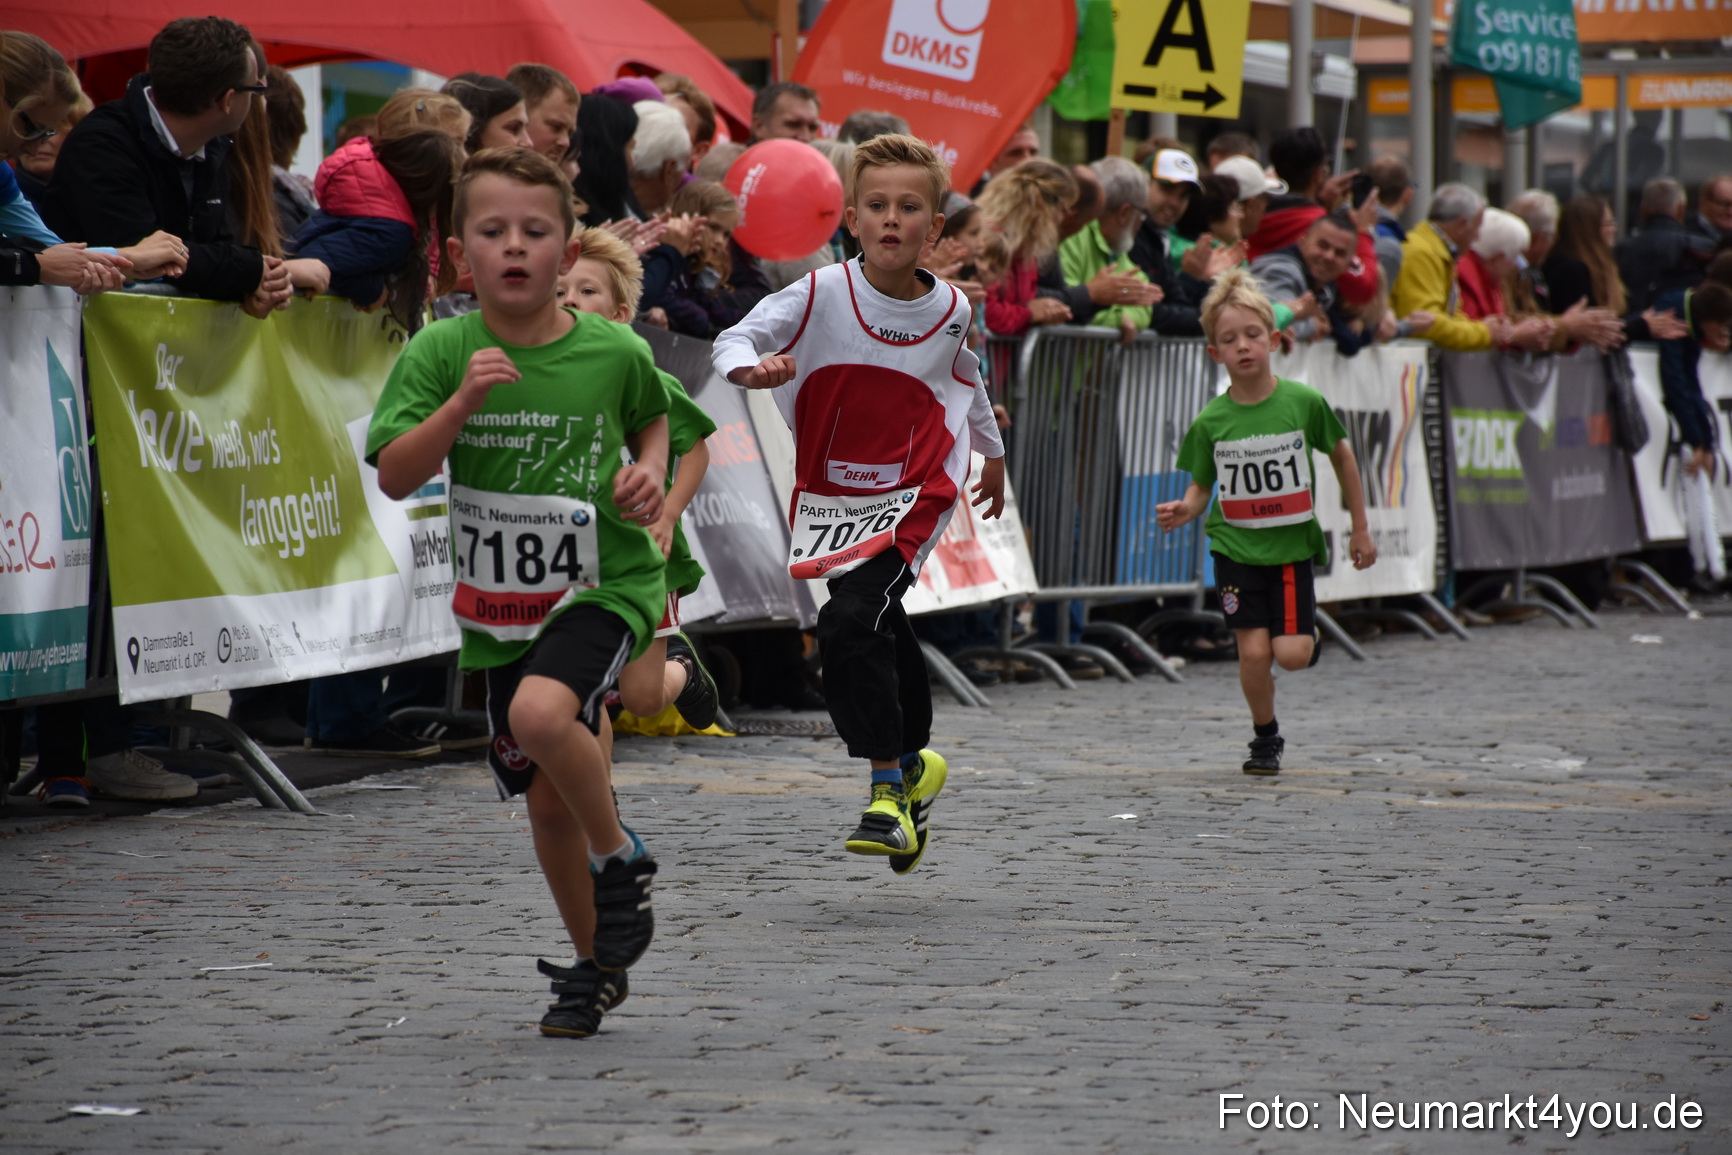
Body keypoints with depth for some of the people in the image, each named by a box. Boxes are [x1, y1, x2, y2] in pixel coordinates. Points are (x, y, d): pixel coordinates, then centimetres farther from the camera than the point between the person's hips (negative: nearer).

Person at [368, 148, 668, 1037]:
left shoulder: (613, 351, -8)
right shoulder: (441, 352, -8)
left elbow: (651, 416, 14)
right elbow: (394, 478, -14)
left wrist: (650, 472, -6)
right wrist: (461, 404, -27)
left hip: (606, 582, -3)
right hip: (500, 601, 3)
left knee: (541, 714, -31)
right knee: (547, 799, 10)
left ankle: (622, 860, -5)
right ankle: (595, 964, 30)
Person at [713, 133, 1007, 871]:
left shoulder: (951, 311, -3)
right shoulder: (822, 295, -12)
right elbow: (734, 339, -17)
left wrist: (992, 453, 34)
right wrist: (752, 367, -41)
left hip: (914, 496, -2)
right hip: (830, 498, 2)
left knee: (851, 623, -21)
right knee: (879, 635, 16)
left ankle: (889, 789, -10)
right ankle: (912, 766, 40)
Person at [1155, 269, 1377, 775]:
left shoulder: (1303, 402, -7)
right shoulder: (1210, 421, -5)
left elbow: (1341, 454, 7)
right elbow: (1201, 486, 4)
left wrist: (1360, 529, 11)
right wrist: (1184, 511, -20)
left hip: (1291, 545, 0)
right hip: (1235, 546, 1)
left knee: (1292, 654, -12)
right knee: (1254, 652, -8)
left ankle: (1308, 631, 25)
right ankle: (1265, 736, 16)